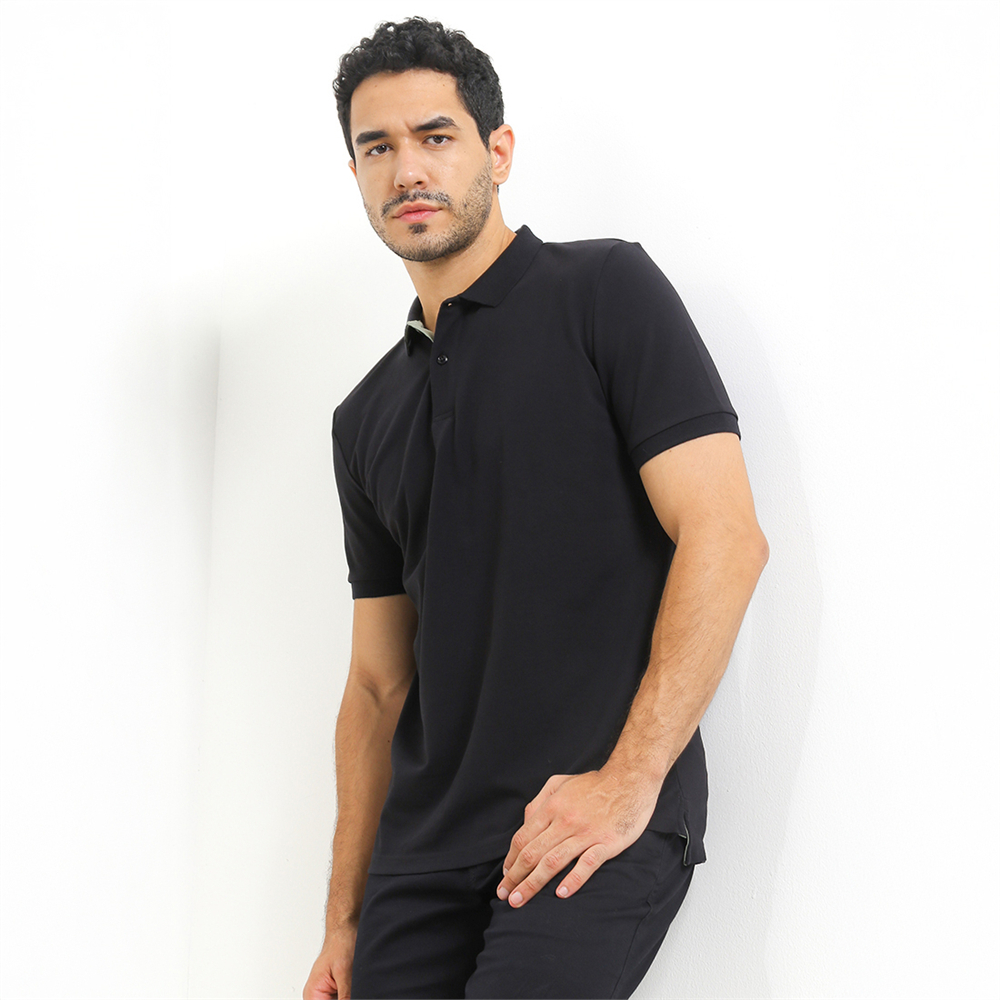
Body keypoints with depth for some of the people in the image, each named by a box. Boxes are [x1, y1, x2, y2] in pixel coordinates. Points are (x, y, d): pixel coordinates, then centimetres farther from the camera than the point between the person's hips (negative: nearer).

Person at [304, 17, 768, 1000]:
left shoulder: (604, 291, -1)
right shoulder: (366, 419, 17)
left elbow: (725, 538, -10)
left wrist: (629, 780, -15)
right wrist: (344, 919, 14)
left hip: (602, 822, -6)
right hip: (428, 844, 6)